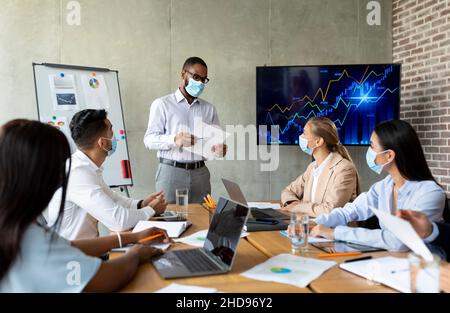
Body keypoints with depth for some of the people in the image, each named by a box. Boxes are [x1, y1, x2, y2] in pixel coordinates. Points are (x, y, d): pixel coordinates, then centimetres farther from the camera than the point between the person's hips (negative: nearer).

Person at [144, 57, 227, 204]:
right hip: (171, 171, -3)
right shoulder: (162, 104, 3)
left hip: (200, 173, 3)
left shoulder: (209, 109, 15)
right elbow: (149, 139, -5)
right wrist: (174, 139, -23)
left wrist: (219, 149, -11)